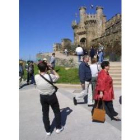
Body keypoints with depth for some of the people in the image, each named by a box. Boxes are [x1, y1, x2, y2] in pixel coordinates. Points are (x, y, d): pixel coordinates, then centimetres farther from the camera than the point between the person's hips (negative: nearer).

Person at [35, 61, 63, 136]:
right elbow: (57, 76, -2)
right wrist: (52, 69, -3)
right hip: (52, 96, -3)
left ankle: (47, 130, 29)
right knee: (57, 112, 18)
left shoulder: (36, 77, -13)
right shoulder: (50, 76, -23)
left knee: (45, 113, 17)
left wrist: (41, 69, 2)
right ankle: (58, 128, 32)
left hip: (42, 97, 3)